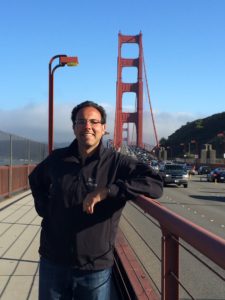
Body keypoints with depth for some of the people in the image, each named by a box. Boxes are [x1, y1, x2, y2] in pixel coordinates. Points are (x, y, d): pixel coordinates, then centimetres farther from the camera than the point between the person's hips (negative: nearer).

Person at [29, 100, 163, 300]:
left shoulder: (117, 163, -9)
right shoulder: (57, 159, 1)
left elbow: (155, 185, -23)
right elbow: (35, 180, 22)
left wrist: (106, 190, -30)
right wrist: (44, 208, 6)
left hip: (96, 267, -2)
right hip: (53, 262, 3)